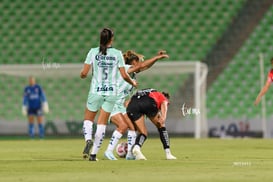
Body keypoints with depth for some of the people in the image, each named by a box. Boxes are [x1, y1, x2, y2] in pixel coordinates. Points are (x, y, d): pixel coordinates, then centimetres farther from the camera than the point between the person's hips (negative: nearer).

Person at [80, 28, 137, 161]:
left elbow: (84, 73, -6)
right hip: (111, 92, 1)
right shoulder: (117, 54, -3)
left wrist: (82, 75, 18)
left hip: (96, 91, -1)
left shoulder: (93, 52, -5)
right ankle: (94, 153, 3)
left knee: (88, 119, 16)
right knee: (102, 123, 7)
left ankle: (88, 140, -13)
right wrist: (133, 82, 18)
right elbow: (124, 75, -2)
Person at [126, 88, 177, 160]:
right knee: (161, 126, 20)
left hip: (132, 104, 4)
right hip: (148, 103, -4)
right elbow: (164, 104, 7)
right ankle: (168, 154, 14)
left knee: (143, 133, 14)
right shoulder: (163, 98, 32)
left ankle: (136, 147, -19)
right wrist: (163, 117, -11)